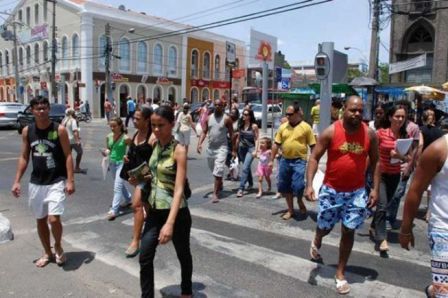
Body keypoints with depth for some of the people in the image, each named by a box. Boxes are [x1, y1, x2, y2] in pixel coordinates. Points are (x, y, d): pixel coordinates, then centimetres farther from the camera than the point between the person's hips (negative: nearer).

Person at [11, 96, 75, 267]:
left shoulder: (59, 130, -10)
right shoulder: (27, 131, 2)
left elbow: (68, 156, -9)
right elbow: (24, 157, 9)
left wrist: (70, 180, -16)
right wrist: (17, 181, 3)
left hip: (56, 182, -4)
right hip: (36, 183, 5)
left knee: (53, 219, -13)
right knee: (40, 220, 13)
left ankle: (58, 247, 16)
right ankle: (47, 253, 32)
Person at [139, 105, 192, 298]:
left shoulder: (179, 150, -18)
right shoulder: (153, 145, 1)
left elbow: (179, 189, -24)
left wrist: (170, 223, -32)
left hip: (177, 212, -5)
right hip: (154, 211, 5)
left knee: (183, 255, 16)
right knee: (145, 258, 3)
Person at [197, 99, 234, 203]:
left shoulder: (227, 119, -5)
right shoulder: (209, 118, 7)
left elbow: (231, 134, -2)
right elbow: (204, 132, 5)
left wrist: (233, 149, -4)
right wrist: (199, 143, -10)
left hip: (221, 148, -5)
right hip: (210, 147, 5)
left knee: (218, 171, -12)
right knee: (213, 169, 19)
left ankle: (215, 194, -7)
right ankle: (220, 184, 45)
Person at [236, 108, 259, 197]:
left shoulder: (254, 126, -7)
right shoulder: (241, 125, 7)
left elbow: (256, 139, -7)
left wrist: (255, 150, -15)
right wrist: (235, 149, 14)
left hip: (250, 148, -5)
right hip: (242, 148, 5)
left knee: (245, 168, -14)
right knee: (247, 167, 18)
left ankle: (241, 188, -16)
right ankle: (250, 183, 37)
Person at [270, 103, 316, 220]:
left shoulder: (306, 127, -5)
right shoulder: (283, 127, 5)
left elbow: (313, 146, -2)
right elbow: (276, 144, 8)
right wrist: (272, 160, 6)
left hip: (299, 160, -4)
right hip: (285, 160, 4)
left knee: (297, 185, -13)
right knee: (285, 186, 9)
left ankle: (300, 201, 22)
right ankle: (290, 210, 26)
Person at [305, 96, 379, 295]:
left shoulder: (370, 134, -4)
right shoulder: (331, 132, -12)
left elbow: (375, 161, 6)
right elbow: (314, 157, -10)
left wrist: (375, 189, -1)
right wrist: (309, 184, -20)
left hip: (357, 191, 2)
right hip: (331, 189, -1)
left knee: (348, 231, 6)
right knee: (325, 227, 13)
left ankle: (340, 273, 24)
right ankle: (316, 243, 50)